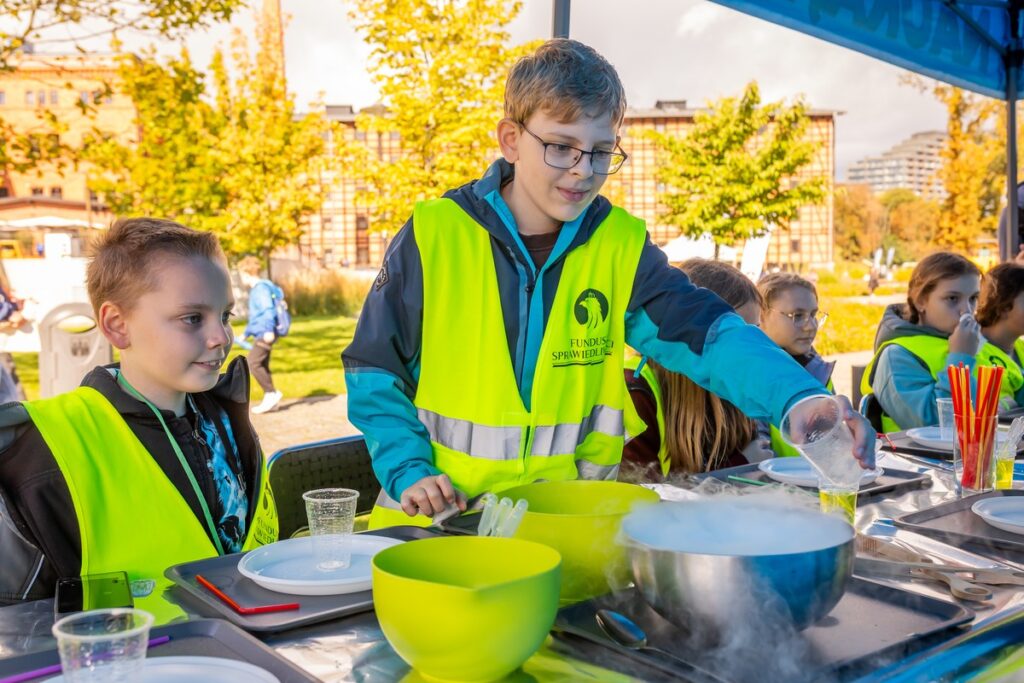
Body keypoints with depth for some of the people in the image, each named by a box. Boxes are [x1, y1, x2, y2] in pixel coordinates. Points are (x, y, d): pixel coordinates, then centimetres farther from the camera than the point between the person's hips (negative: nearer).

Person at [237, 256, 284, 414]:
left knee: (253, 363, -15)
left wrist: (268, 330, -33)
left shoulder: (261, 288, -11)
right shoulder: (255, 290, 21)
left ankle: (271, 393, -9)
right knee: (262, 366, 10)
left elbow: (268, 310, -24)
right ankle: (269, 400, 14)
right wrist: (245, 333, 35)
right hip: (261, 334, 11)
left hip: (265, 334, -11)